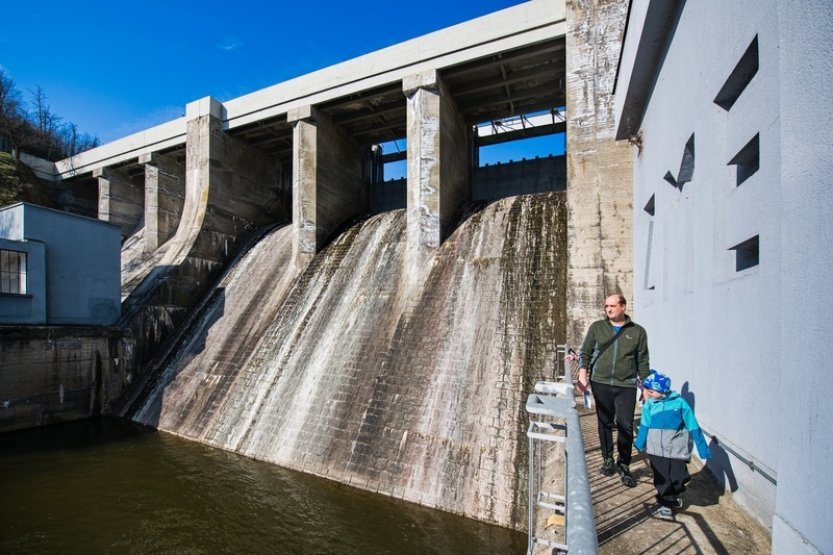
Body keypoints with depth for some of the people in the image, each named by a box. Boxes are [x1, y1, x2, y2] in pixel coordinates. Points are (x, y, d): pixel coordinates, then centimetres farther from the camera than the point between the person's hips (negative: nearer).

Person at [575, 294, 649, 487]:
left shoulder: (638, 331, 4)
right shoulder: (597, 327, 4)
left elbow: (643, 362, 8)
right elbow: (585, 352, 6)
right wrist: (583, 374, -6)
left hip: (626, 386, -1)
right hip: (600, 383, 1)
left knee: (625, 426, -1)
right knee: (604, 423, 10)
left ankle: (623, 465, 18)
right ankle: (607, 460, 28)